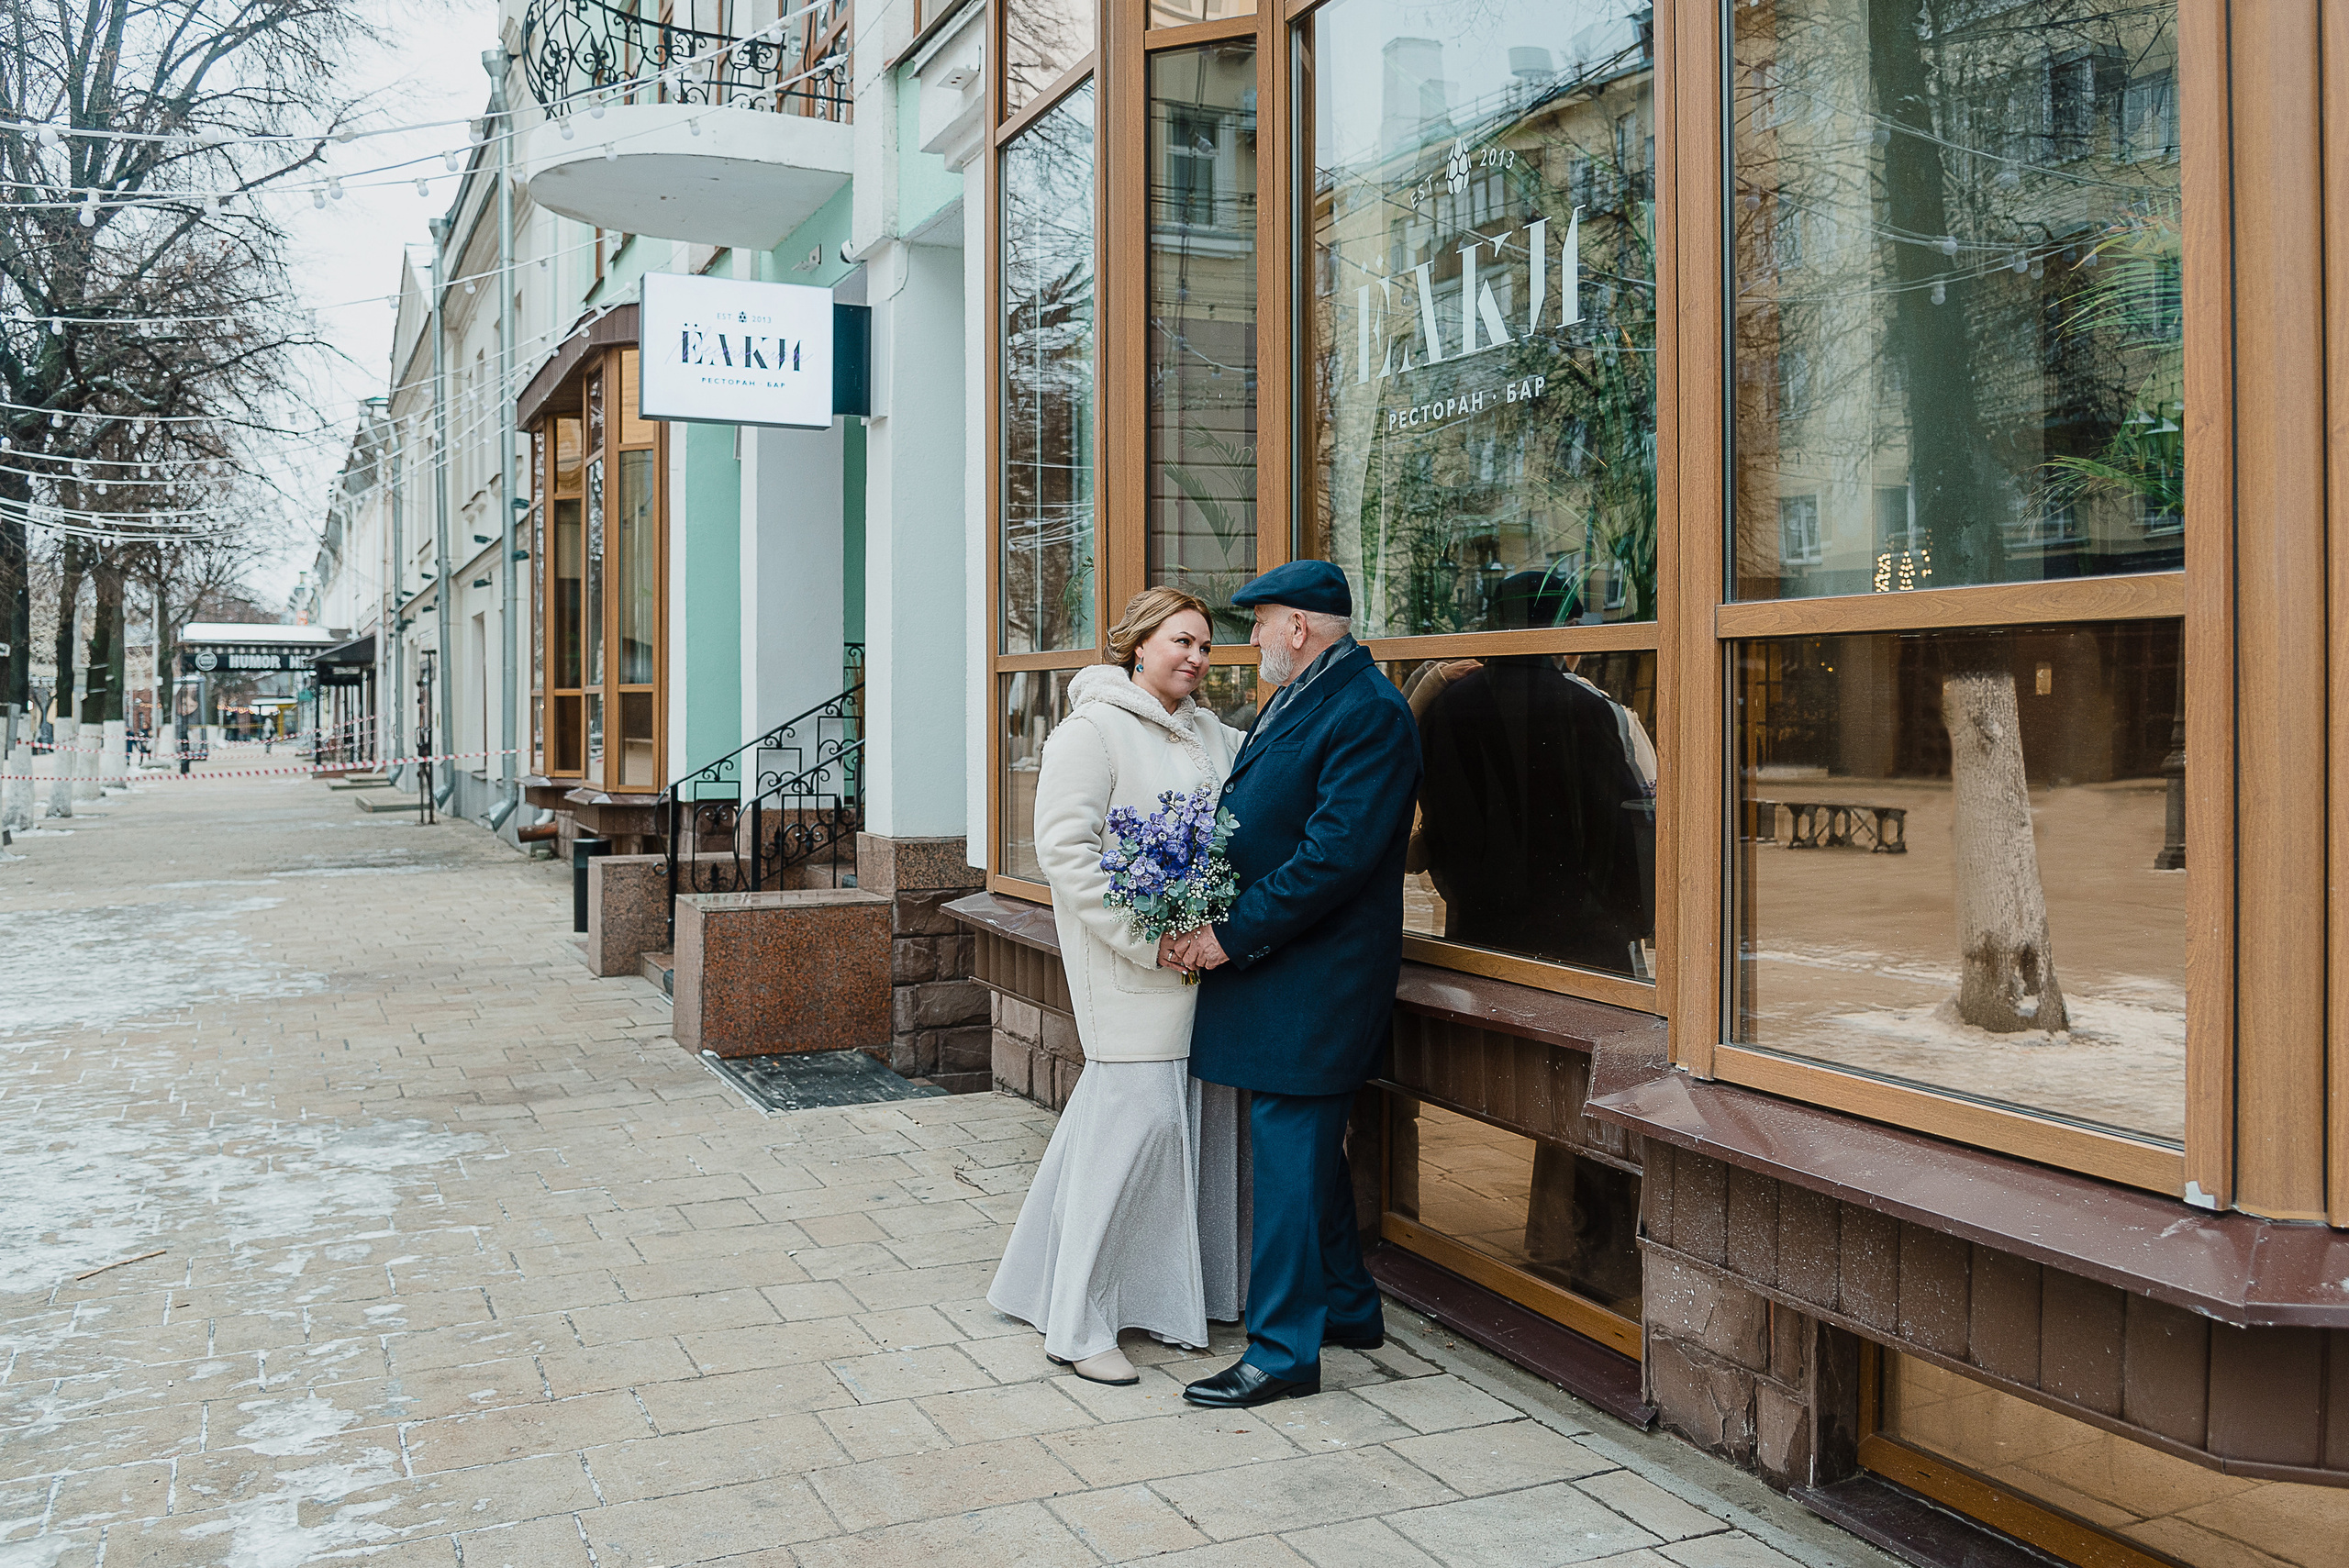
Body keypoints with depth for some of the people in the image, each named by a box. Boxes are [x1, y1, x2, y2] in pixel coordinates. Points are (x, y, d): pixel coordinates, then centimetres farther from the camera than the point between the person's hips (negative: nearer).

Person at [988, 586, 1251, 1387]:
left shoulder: (1211, 734, 15)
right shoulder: (1093, 729, -6)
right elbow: (1065, 849, -13)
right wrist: (1151, 939, -17)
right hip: (1130, 962, -7)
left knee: (1199, 1110, 8)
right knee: (1138, 1116, -9)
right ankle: (1077, 1326, 2)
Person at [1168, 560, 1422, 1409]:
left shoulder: (1369, 712, -17)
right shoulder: (1295, 701, 14)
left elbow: (1336, 854, -24)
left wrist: (1233, 934, -20)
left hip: (1311, 980, -10)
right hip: (1272, 963, 10)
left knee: (1291, 1150, -4)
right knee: (1308, 1144, 19)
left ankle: (1283, 1350, 7)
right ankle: (1348, 1308, 34)